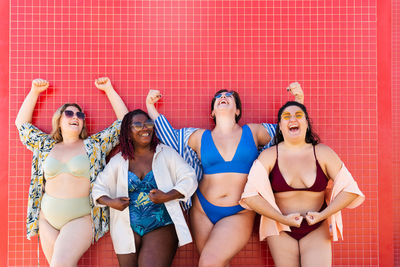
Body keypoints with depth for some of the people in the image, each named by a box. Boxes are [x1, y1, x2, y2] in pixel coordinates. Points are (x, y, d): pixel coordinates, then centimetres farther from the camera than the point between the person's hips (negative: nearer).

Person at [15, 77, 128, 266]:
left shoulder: (94, 145, 4)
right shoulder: (46, 146, 13)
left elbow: (123, 121, 4)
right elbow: (22, 123, 21)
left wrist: (109, 90, 5)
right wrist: (34, 92, 14)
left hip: (80, 218, -3)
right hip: (47, 218, 4)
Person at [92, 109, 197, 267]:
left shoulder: (166, 153, 2)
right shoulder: (119, 160, 8)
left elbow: (189, 179, -2)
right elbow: (99, 187, 11)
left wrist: (168, 196, -16)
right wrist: (110, 202, -9)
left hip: (161, 227, -2)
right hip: (127, 229, 2)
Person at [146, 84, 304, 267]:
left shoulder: (253, 132, 8)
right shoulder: (200, 137, 10)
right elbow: (170, 138, 17)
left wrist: (298, 100, 4)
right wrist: (151, 107, 13)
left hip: (239, 214, -2)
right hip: (203, 211, 2)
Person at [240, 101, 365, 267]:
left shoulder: (323, 153, 0)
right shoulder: (269, 156, -5)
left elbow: (350, 189, -2)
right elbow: (250, 196, -14)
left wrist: (322, 215, -12)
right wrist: (283, 219, -18)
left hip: (317, 229, 1)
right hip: (281, 230, 0)